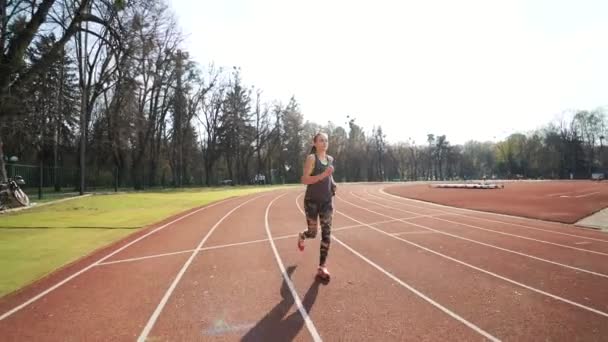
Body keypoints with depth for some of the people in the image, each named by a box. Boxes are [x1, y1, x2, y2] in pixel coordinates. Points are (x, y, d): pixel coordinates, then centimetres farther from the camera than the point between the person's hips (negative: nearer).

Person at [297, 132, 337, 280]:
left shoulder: (330, 159, 9)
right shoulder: (311, 158, -11)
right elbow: (304, 180, -19)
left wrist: (332, 183, 6)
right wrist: (324, 175, -28)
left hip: (327, 201, 5)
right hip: (312, 201, -5)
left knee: (326, 233, -2)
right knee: (313, 233, 6)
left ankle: (322, 267, 6)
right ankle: (301, 236, 44)